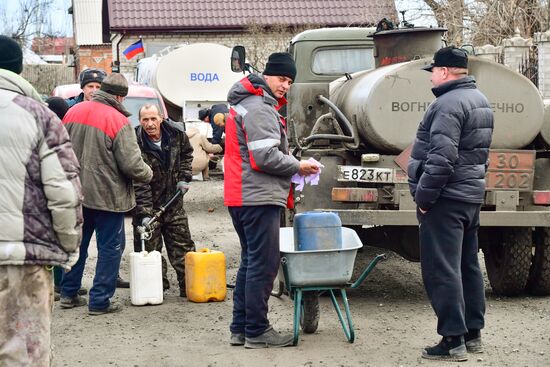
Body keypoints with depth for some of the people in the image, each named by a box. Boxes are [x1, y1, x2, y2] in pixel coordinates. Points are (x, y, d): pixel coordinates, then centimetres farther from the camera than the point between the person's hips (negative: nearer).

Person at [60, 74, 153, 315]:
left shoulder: (74, 112, 3)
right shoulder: (118, 121, -16)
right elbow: (131, 163, -18)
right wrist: (148, 175, 2)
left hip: (76, 192, 6)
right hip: (107, 194, -6)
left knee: (77, 242, 19)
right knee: (110, 247, 5)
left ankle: (69, 293, 26)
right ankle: (99, 301, 6)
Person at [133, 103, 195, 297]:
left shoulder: (176, 133, -8)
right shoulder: (136, 145, -20)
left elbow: (187, 153, 16)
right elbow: (139, 184, -22)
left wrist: (183, 177, 3)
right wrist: (145, 214, -28)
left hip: (173, 199, 3)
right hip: (148, 202, -3)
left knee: (182, 245, 6)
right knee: (150, 247, -1)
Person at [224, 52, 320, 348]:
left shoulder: (246, 104, 20)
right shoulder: (259, 108, -14)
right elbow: (265, 157, -21)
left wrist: (290, 168, 11)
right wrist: (298, 167, -7)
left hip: (243, 197, 11)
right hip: (259, 198, -11)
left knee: (250, 262, 16)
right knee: (263, 265, -6)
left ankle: (240, 328, 21)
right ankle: (257, 332, -1)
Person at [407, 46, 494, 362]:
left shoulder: (449, 104, -18)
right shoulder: (480, 101, 15)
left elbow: (441, 159, -25)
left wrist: (423, 195, -17)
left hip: (446, 199, -10)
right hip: (471, 196, 10)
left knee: (442, 270, -7)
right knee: (467, 265, 16)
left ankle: (453, 340, -7)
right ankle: (472, 334, 23)